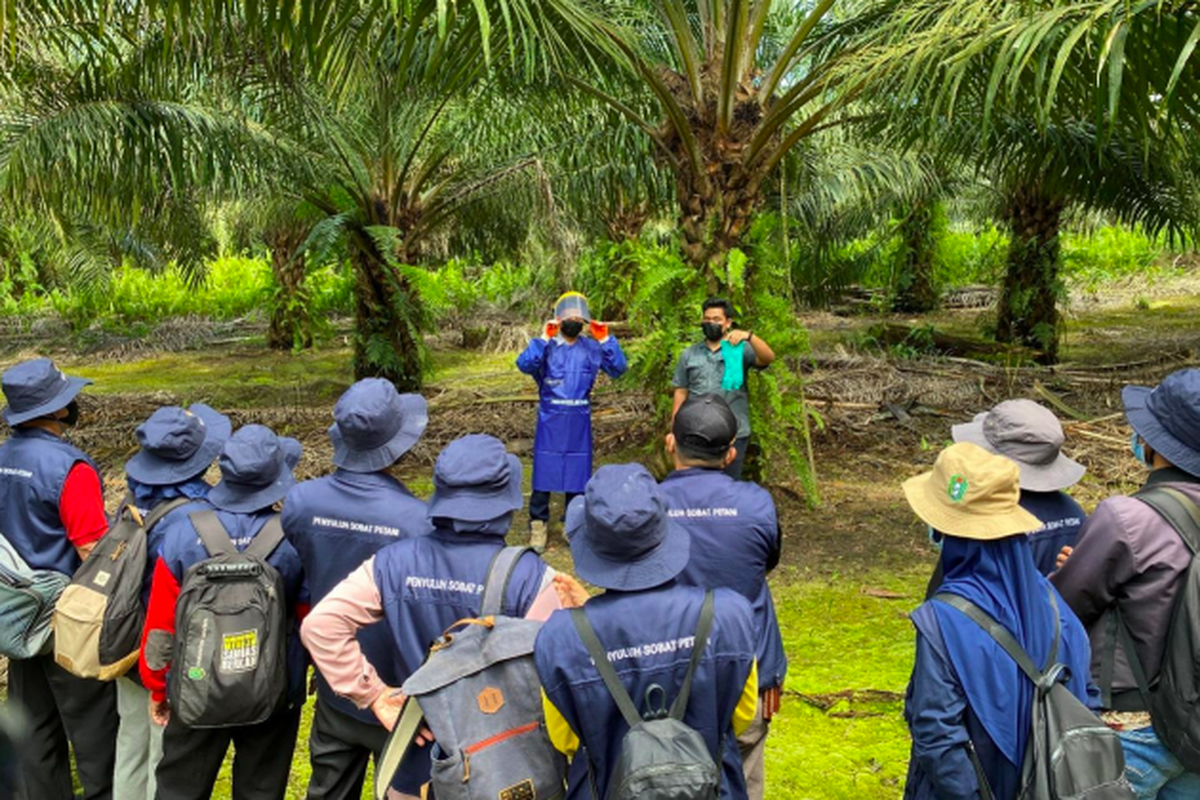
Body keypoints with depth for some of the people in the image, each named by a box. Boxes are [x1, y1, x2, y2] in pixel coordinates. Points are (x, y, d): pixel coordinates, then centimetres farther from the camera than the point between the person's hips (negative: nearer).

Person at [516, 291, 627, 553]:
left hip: (579, 421, 3)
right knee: (544, 471, 0)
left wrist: (606, 340, -11)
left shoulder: (592, 348, 3)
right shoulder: (547, 346, -5)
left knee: (578, 471, 10)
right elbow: (524, 364, -20)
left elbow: (618, 369, -4)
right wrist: (543, 339, -25)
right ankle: (538, 524, 10)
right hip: (550, 420, -3)